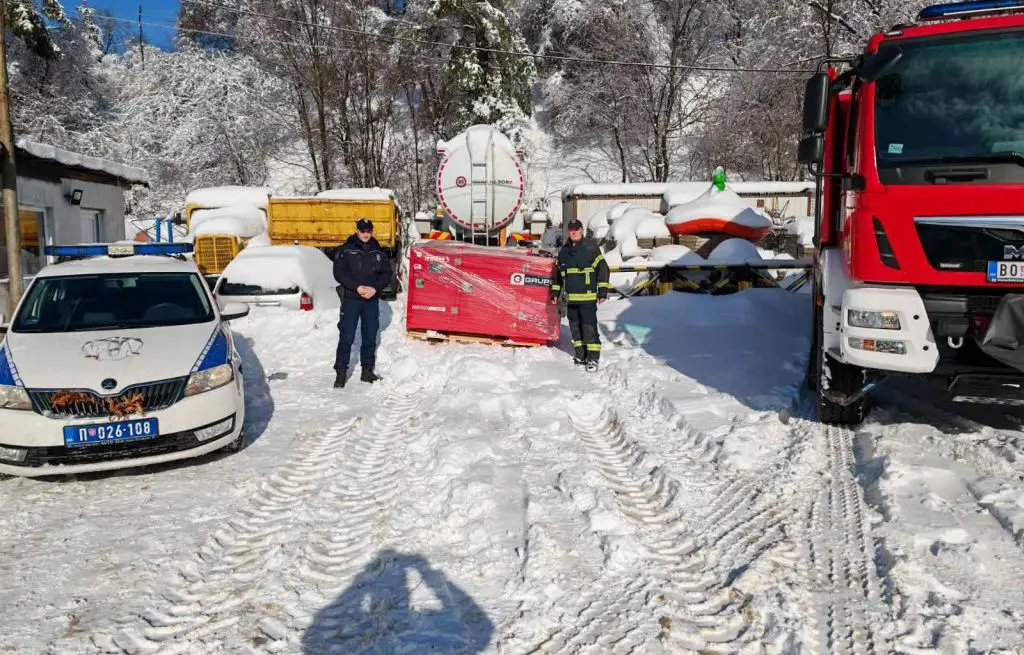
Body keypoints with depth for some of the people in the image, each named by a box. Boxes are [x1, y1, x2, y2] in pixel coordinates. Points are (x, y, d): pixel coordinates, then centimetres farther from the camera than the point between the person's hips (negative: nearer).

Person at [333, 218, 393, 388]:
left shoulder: (379, 252, 8)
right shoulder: (346, 250, -1)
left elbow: (387, 274, 7)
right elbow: (339, 273, -6)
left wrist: (375, 288, -10)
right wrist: (357, 287, -16)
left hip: (372, 300, 3)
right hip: (351, 299, -3)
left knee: (370, 337, 9)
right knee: (346, 338, -5)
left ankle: (367, 371, 20)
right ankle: (340, 373, 0)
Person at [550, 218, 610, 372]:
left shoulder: (591, 247, -4)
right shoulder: (564, 251, 13)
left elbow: (603, 269, -5)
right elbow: (559, 273, 23)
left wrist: (603, 291, -9)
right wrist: (555, 292, 21)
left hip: (588, 297, -6)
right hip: (571, 298, 6)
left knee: (589, 328, -8)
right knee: (575, 327, 11)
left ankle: (593, 358, -2)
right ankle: (581, 355, 23)